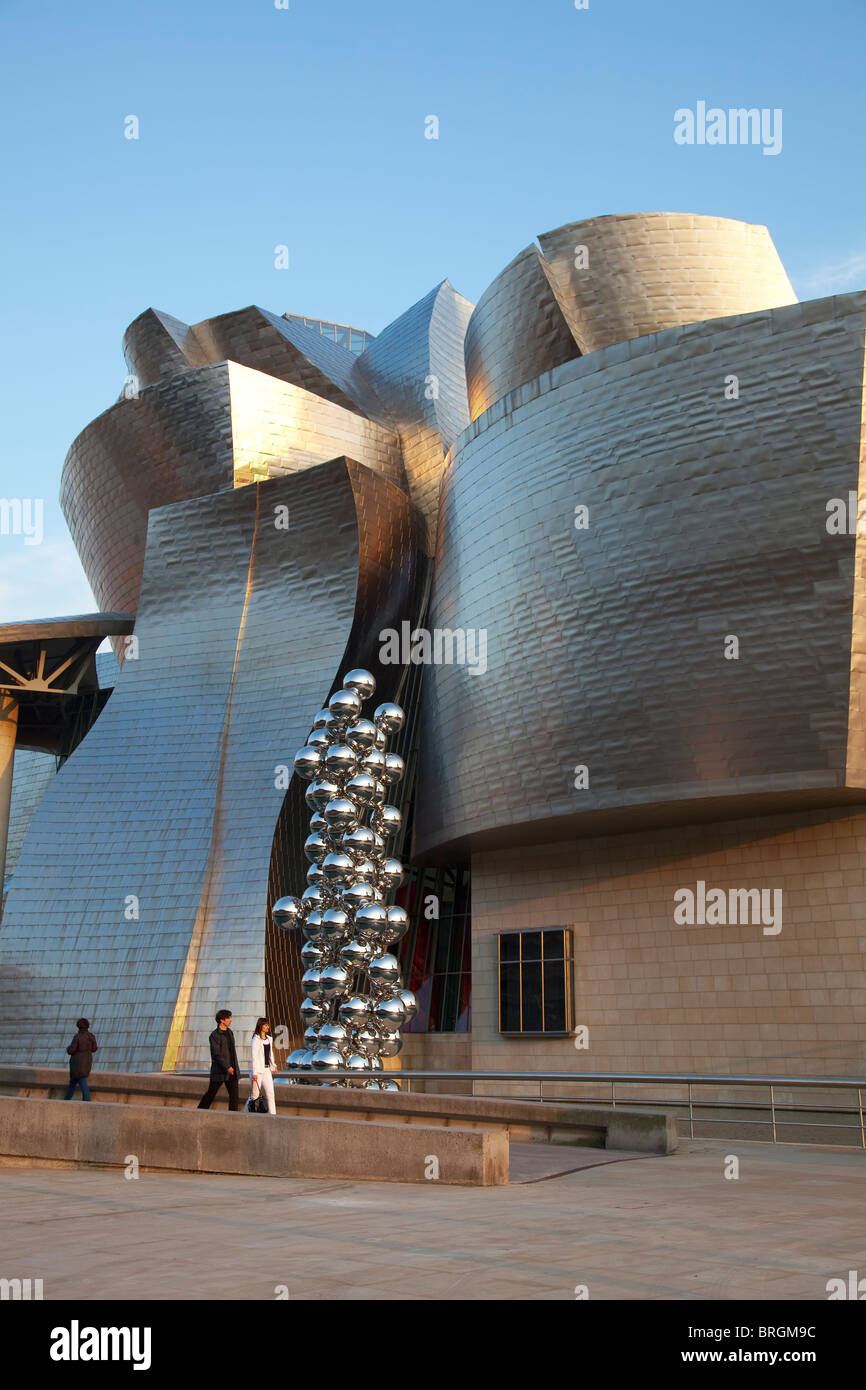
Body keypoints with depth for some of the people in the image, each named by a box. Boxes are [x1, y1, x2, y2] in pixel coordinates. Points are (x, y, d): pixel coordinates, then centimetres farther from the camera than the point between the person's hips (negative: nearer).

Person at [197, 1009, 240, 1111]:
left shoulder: (230, 1032, 12)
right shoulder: (214, 1035, -11)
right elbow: (216, 1054, -18)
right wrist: (227, 1067, -25)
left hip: (232, 1071, 6)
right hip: (219, 1071, -6)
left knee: (234, 1095, -1)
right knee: (211, 1093, 6)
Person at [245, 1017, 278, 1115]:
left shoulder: (269, 1039, 11)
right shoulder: (256, 1039, -9)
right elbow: (254, 1056, -14)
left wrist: (273, 1066, 27)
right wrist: (254, 1073, -18)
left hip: (267, 1070, 6)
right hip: (258, 1070, -6)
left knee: (270, 1094, -4)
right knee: (254, 1096, 3)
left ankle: (272, 1115, -6)